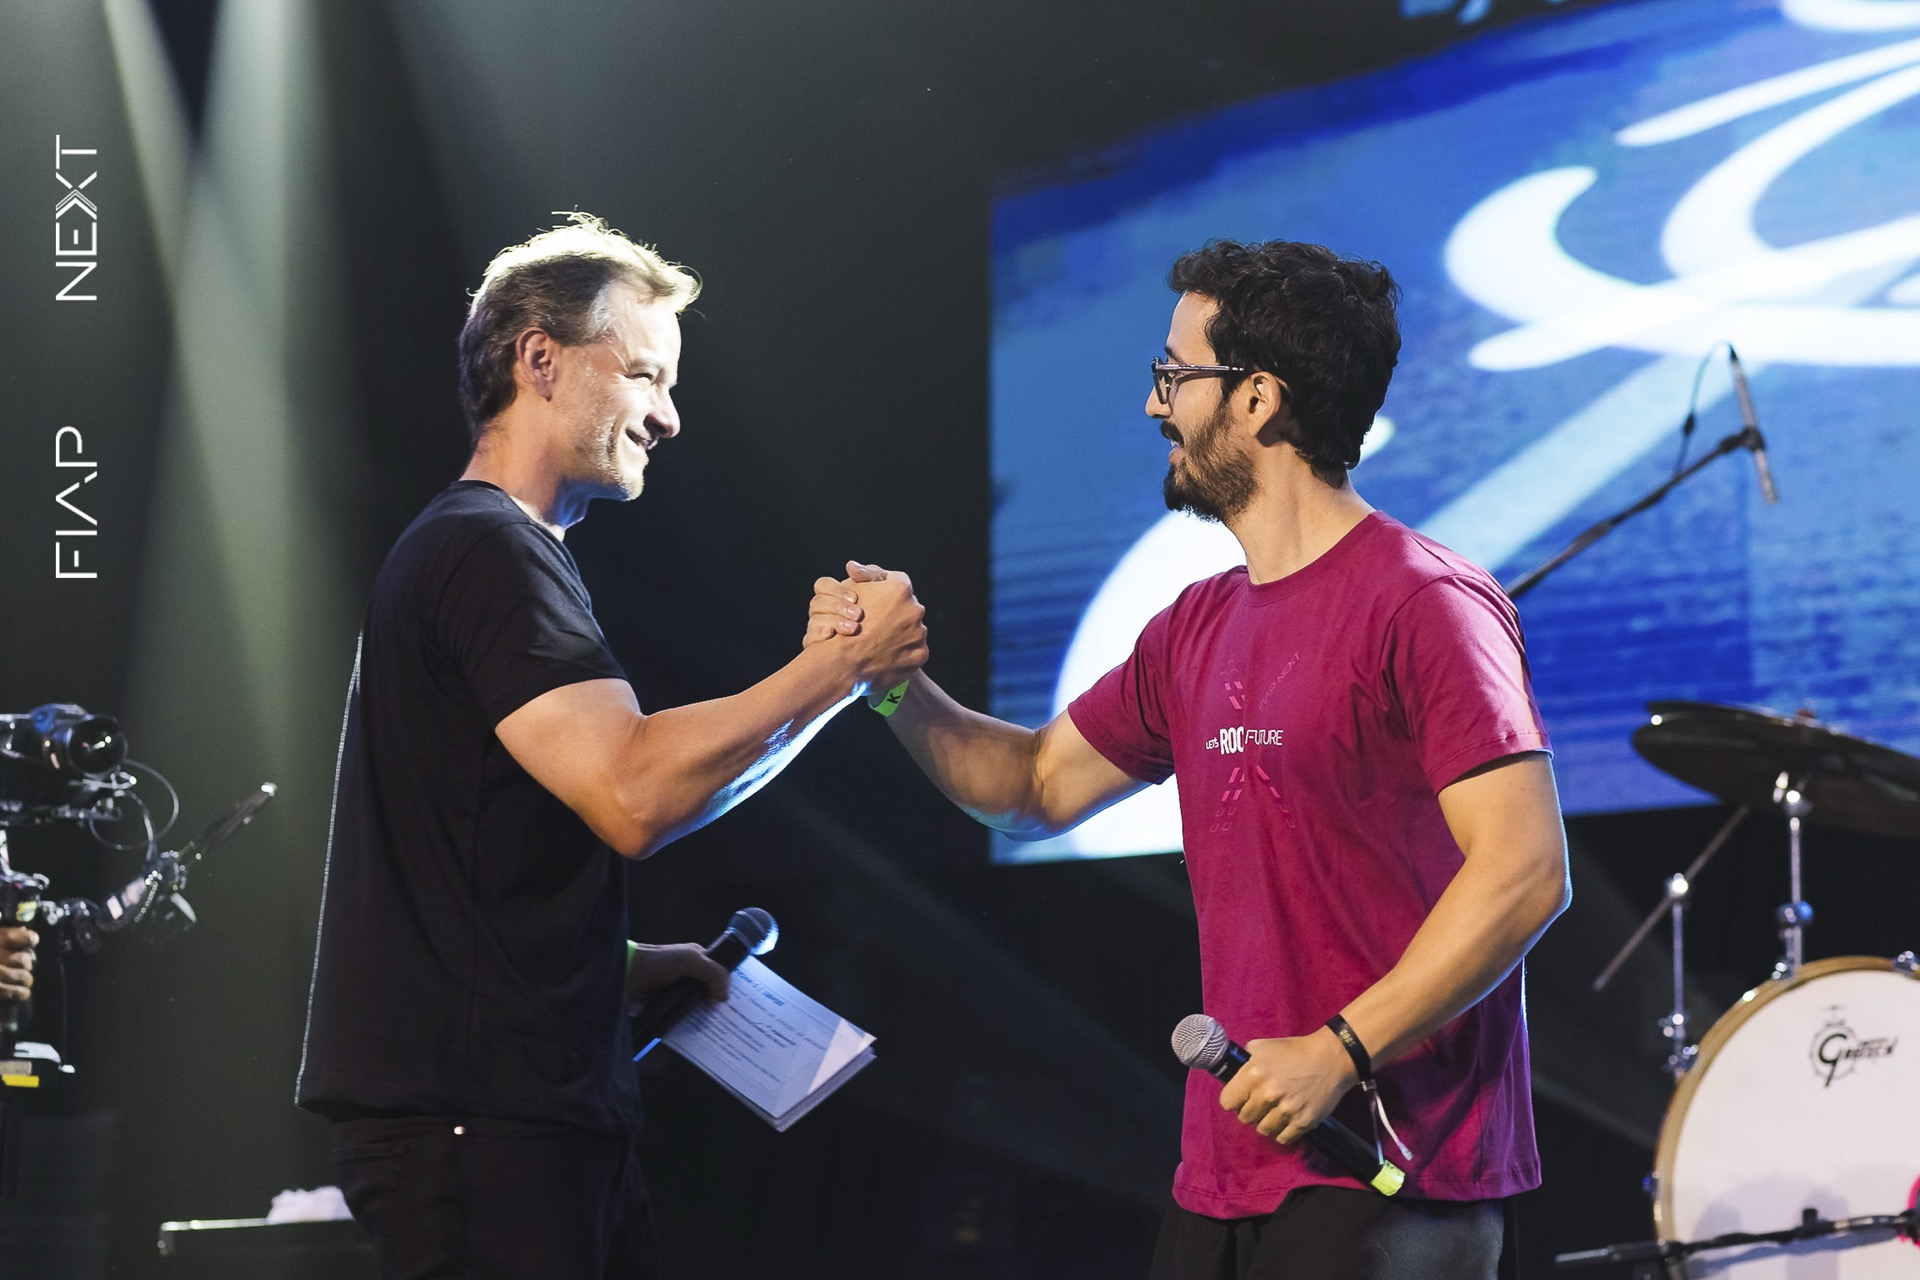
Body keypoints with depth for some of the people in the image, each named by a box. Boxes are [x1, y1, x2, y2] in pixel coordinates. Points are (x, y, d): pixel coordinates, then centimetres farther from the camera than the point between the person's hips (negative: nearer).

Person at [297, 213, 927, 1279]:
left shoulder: (489, 550, 23)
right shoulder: (487, 550, -11)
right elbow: (633, 795, -24)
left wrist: (620, 966, 17)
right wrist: (843, 666, -15)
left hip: (544, 1107, 10)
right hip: (475, 1116, -10)